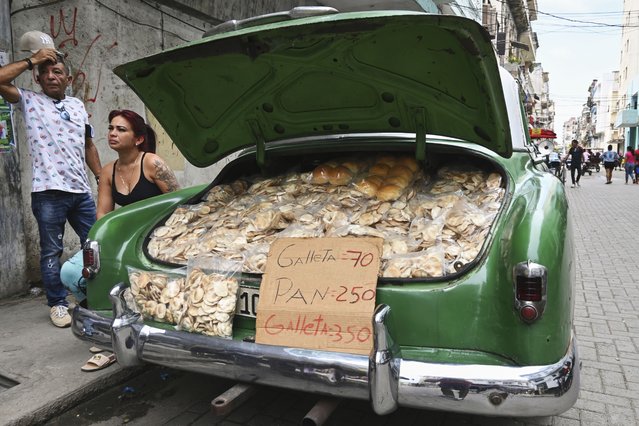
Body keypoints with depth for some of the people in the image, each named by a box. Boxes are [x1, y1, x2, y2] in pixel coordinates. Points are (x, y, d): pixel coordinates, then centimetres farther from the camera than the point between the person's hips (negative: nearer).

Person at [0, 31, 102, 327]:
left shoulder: (77, 105, 16)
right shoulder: (29, 101, 3)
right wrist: (31, 61, -7)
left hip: (81, 190, 4)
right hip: (48, 192, -4)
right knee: (52, 251, 4)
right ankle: (57, 304, 18)